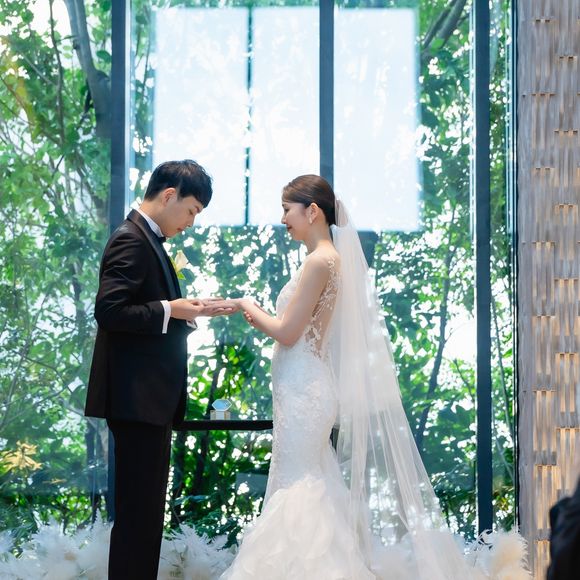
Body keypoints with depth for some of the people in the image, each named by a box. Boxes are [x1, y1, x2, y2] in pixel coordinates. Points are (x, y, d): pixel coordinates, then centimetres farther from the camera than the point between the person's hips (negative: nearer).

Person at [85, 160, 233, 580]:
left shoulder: (147, 239, 18)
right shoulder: (131, 240, -13)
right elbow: (109, 310, -22)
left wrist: (191, 312, 8)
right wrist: (170, 310, -20)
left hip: (152, 399, 11)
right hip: (136, 398, -11)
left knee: (147, 510, 15)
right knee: (138, 510, -8)